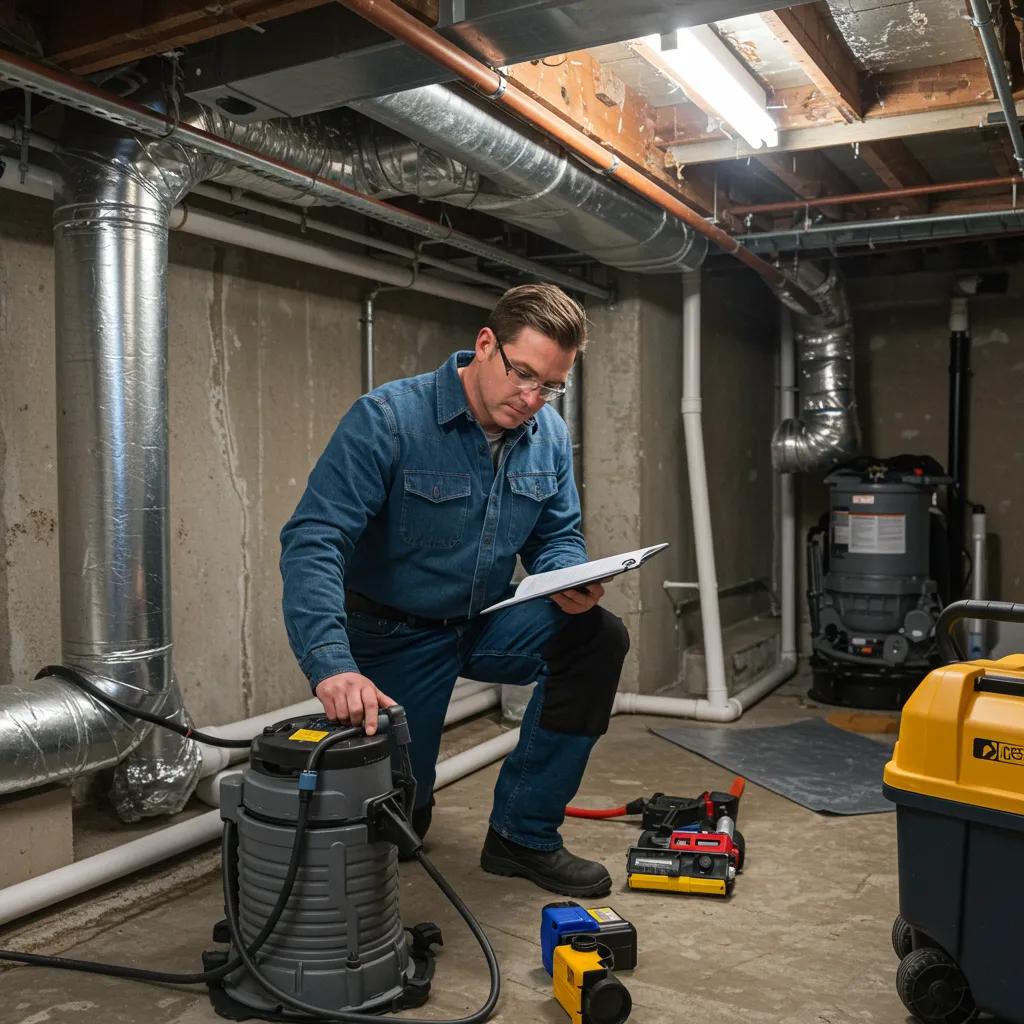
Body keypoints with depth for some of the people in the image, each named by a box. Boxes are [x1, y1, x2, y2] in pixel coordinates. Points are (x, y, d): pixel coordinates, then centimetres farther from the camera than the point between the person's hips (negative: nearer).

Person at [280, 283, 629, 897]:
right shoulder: (388, 419, -23)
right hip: (395, 635, -4)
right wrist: (332, 663, -45)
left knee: (598, 638, -20)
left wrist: (570, 579, -21)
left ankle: (524, 836, -7)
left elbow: (558, 537, 5)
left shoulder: (549, 437, -5)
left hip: (485, 625, 5)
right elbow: (313, 541, -31)